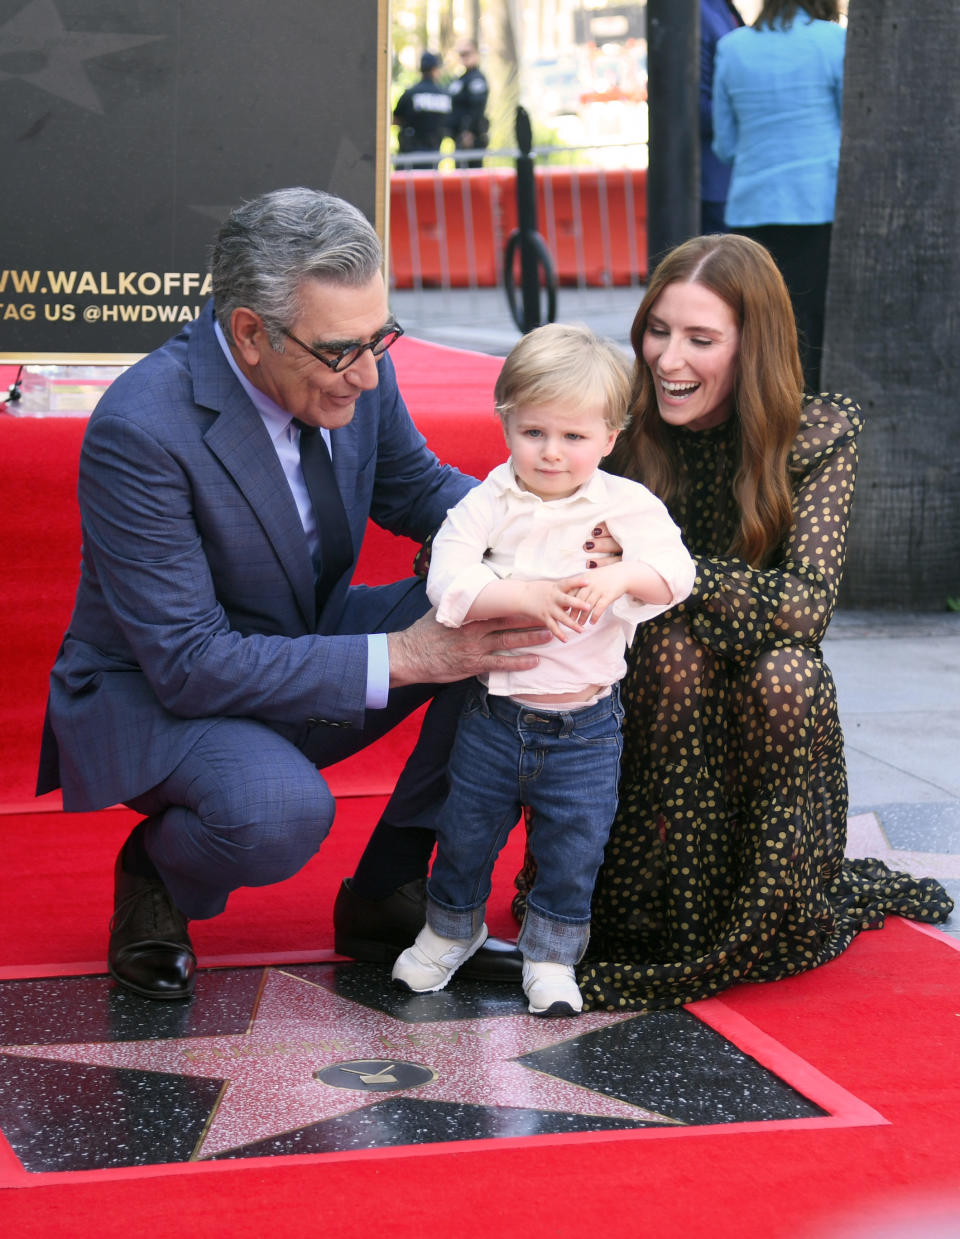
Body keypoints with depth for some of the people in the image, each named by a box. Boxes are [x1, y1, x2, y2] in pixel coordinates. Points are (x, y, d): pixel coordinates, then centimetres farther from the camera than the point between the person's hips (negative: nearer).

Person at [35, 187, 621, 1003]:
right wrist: (400, 657, -32)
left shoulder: (352, 366, -11)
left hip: (310, 644, 7)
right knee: (278, 811, -38)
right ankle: (156, 873, 0)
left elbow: (416, 486, 9)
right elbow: (187, 664, -29)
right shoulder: (140, 431, -30)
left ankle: (390, 889, -2)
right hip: (156, 692, -7)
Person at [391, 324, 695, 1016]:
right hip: (495, 711, 1)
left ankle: (551, 954, 27)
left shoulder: (627, 505, -5)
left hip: (586, 726, -1)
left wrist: (620, 576, -37)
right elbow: (447, 582, -17)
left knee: (574, 848, 6)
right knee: (467, 830, 15)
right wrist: (525, 597, -30)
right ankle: (452, 927, 40)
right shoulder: (490, 503, -6)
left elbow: (675, 570, -17)